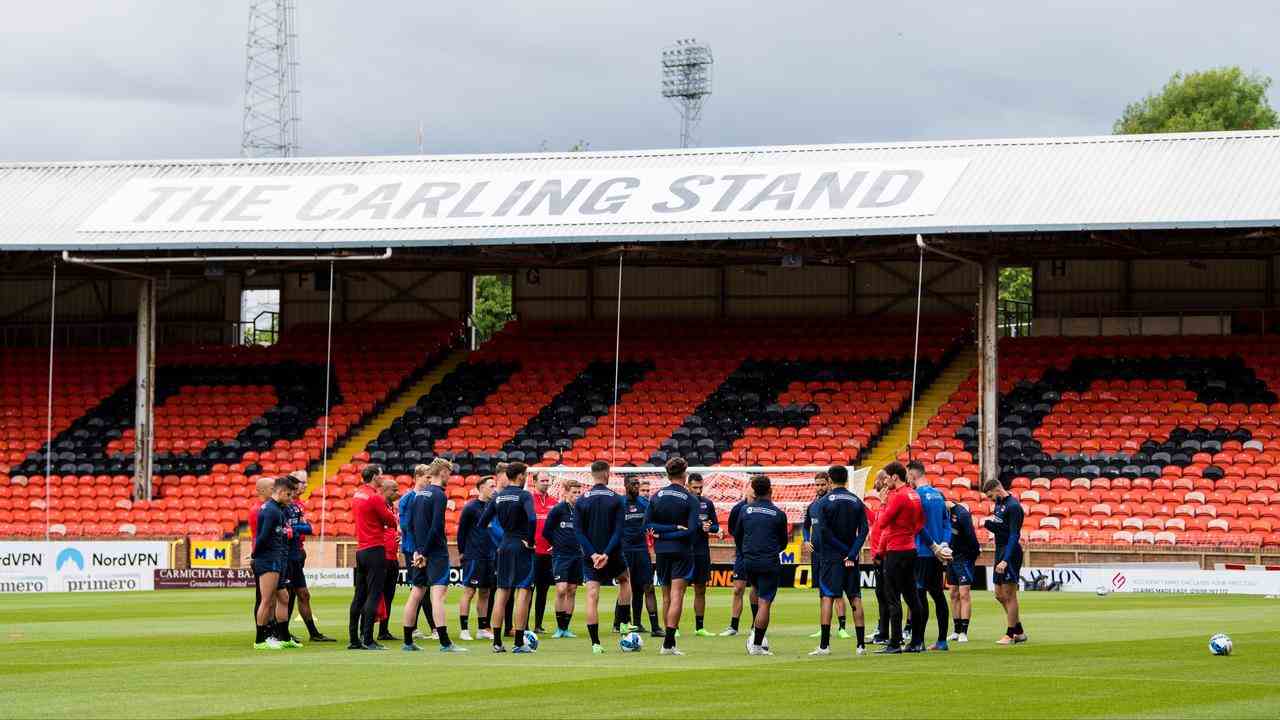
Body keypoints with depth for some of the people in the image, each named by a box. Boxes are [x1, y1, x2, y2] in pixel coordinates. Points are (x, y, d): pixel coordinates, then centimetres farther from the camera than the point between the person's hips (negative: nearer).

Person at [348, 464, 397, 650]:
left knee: (359, 596, 11)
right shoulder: (375, 497, -14)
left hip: (360, 549, 8)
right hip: (375, 549, -8)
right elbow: (392, 521, -10)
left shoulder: (357, 495, 11)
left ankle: (354, 639, 13)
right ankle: (367, 640, -11)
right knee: (373, 595, -7)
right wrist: (394, 513, 11)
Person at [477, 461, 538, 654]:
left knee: (502, 592, 10)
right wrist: (530, 541, -13)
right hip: (521, 548, -6)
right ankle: (519, 643, -5)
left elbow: (482, 522, 8)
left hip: (504, 546, 6)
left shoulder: (498, 496, 7)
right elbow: (532, 518, -28)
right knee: (523, 592, -3)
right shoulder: (524, 495, -11)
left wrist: (497, 543, 14)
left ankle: (497, 642, 10)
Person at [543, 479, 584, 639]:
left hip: (576, 555, 5)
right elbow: (546, 531, -2)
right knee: (561, 590, -13)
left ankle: (565, 628, 11)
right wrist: (558, 544, 3)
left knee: (572, 591, 5)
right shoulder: (558, 509, -7)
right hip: (561, 555, -5)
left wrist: (580, 544, 6)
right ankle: (559, 627, -4)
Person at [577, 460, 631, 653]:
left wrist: (592, 554, -10)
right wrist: (607, 554, -15)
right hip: (612, 554, -1)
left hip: (591, 555, 1)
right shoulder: (616, 499, -5)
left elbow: (579, 532, -5)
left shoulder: (582, 500, 0)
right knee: (624, 580, 28)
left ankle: (595, 643, -6)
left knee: (592, 597, -1)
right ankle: (625, 623, 23)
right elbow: (618, 531, -12)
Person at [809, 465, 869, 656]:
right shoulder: (857, 502, 6)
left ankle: (824, 644, -8)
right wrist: (852, 553, -9)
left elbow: (824, 532, -11)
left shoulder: (824, 502, -4)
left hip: (830, 556, -3)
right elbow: (863, 530, -3)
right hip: (851, 559, 3)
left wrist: (845, 550, -7)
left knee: (827, 597, -3)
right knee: (855, 598, 6)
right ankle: (861, 644, 4)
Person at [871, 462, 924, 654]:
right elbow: (920, 522, 17)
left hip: (896, 551, -9)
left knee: (893, 598, -5)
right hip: (911, 549, 9)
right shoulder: (913, 495, 11)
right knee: (912, 597, 12)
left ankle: (895, 643, -6)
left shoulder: (898, 496, -16)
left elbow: (882, 523, -17)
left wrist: (884, 504, -1)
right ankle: (917, 641, 14)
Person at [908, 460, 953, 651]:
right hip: (937, 556, 8)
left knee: (919, 595, -6)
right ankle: (942, 641, 13)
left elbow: (919, 526, -17)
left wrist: (934, 546, -11)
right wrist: (944, 545, 1)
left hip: (922, 552, -8)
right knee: (938, 594, 11)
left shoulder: (916, 494, -11)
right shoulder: (938, 494, 13)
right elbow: (947, 522, 11)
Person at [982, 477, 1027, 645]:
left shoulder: (1013, 506, -15)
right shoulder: (998, 504, 13)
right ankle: (1019, 632, 20)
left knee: (1009, 595, -5)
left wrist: (1005, 560, -24)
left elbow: (1014, 535, -19)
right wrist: (988, 523, -4)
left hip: (1010, 553, -10)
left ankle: (1010, 635, 0)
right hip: (1000, 551, 10)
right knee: (1000, 595, 12)